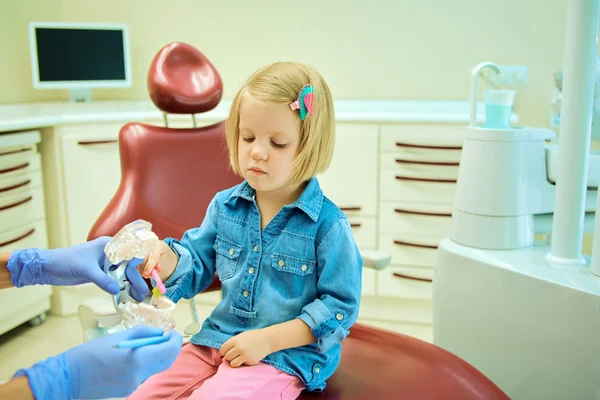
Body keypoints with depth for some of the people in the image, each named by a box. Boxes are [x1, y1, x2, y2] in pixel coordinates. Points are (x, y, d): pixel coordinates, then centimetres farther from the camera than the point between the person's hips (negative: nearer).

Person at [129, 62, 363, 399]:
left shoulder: (328, 223, -14)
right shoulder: (225, 206, 2)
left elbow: (339, 306, -12)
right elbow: (198, 266, 11)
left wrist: (267, 338, -18)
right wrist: (169, 262, -14)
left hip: (286, 355, -5)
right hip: (216, 341, 5)